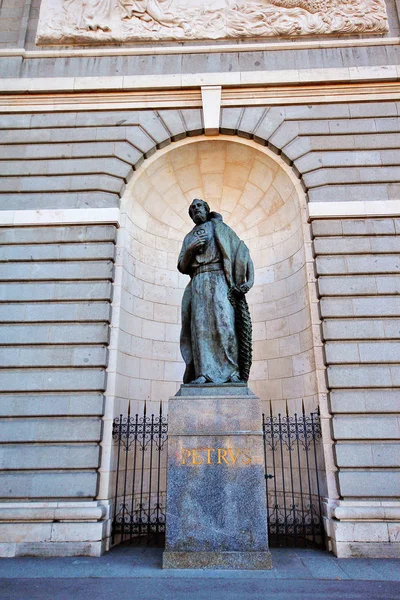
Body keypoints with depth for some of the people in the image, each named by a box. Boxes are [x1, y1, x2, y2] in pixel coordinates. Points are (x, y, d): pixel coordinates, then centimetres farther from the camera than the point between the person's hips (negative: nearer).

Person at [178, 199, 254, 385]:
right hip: (197, 284, 4)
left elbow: (241, 250, 7)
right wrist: (191, 249, -2)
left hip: (218, 279, -3)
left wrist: (250, 278, -8)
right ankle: (204, 373, -16)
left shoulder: (218, 227, 17)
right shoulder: (189, 238, 29)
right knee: (201, 325, -11)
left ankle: (232, 371, -19)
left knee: (224, 321, -19)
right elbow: (182, 267, 18)